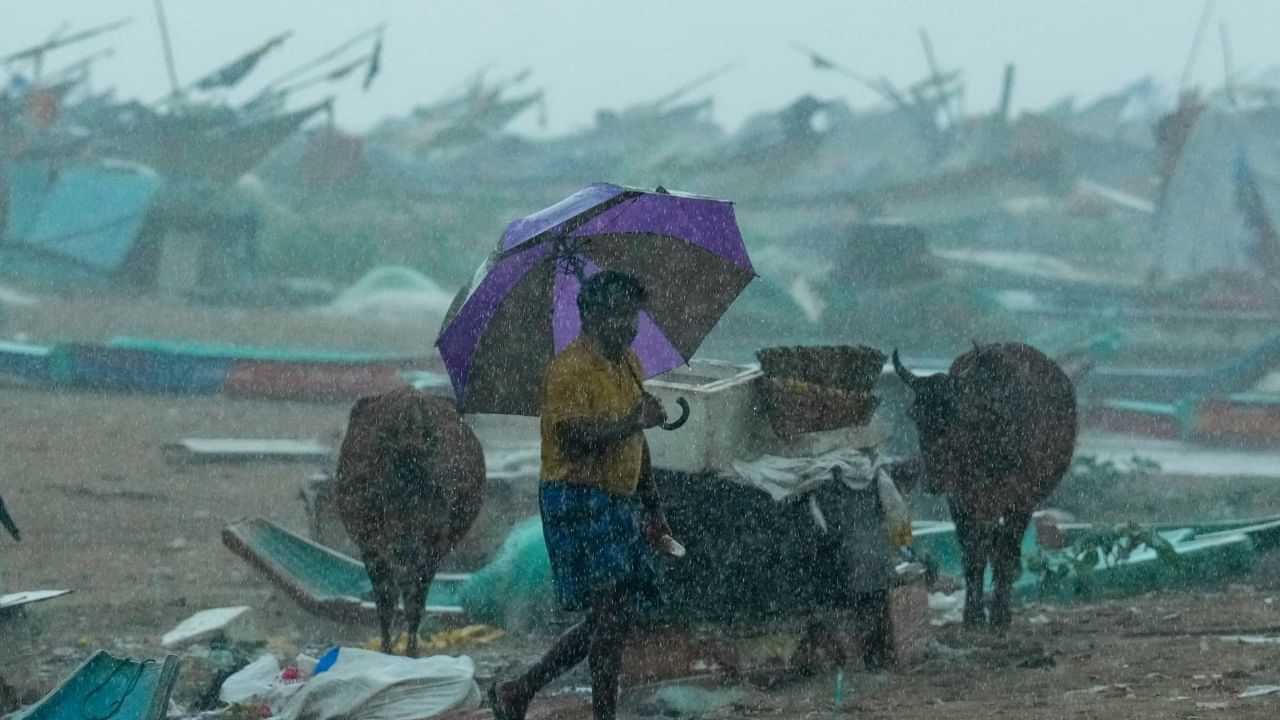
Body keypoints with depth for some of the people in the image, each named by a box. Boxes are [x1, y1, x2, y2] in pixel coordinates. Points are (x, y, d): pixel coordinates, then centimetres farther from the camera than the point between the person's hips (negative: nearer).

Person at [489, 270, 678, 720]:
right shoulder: (570, 370, -13)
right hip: (577, 500, -9)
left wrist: (652, 509, 25)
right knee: (612, 607, -17)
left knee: (615, 617, 7)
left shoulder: (628, 363, 16)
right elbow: (573, 438, -25)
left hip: (618, 503, 9)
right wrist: (634, 421, -26)